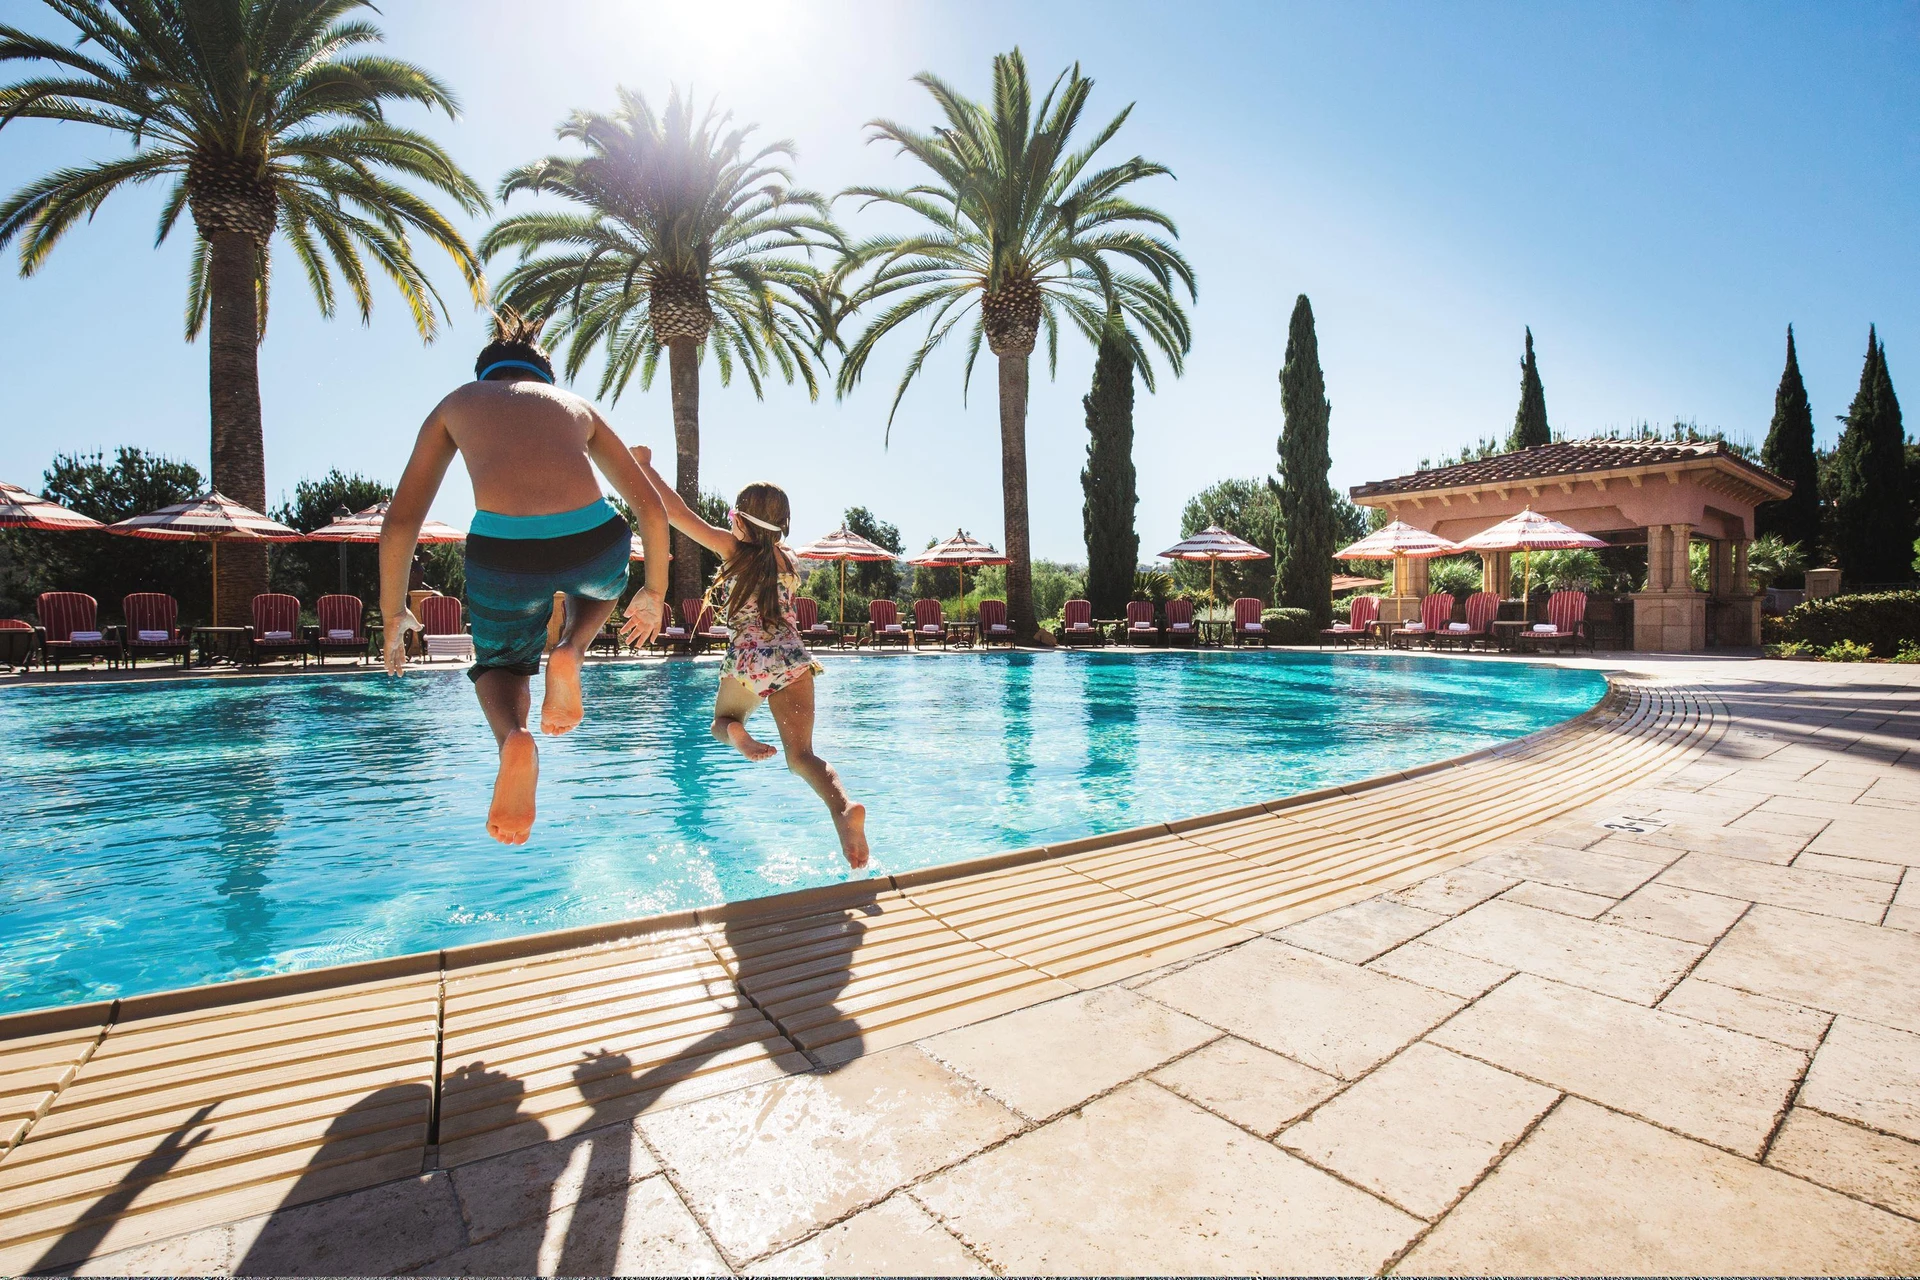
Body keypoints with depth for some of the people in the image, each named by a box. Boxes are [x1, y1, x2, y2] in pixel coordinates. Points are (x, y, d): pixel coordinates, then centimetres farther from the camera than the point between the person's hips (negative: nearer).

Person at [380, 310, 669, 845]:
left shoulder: (458, 402, 27)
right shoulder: (575, 402, 30)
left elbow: (400, 523, 22)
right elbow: (652, 508, 26)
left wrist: (394, 613, 33)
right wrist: (654, 591, 37)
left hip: (502, 554, 0)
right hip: (593, 544, 1)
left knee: (499, 663, 28)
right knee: (598, 581, 39)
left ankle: (513, 739, -7)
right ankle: (569, 654, 7)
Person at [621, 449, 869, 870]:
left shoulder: (733, 548, 2)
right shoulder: (788, 560, 12)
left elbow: (676, 512, 1)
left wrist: (643, 464, 12)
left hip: (748, 662, -2)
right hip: (795, 659, 3)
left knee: (722, 720, 28)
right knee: (801, 755, 1)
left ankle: (736, 732, -10)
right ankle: (844, 807, -29)